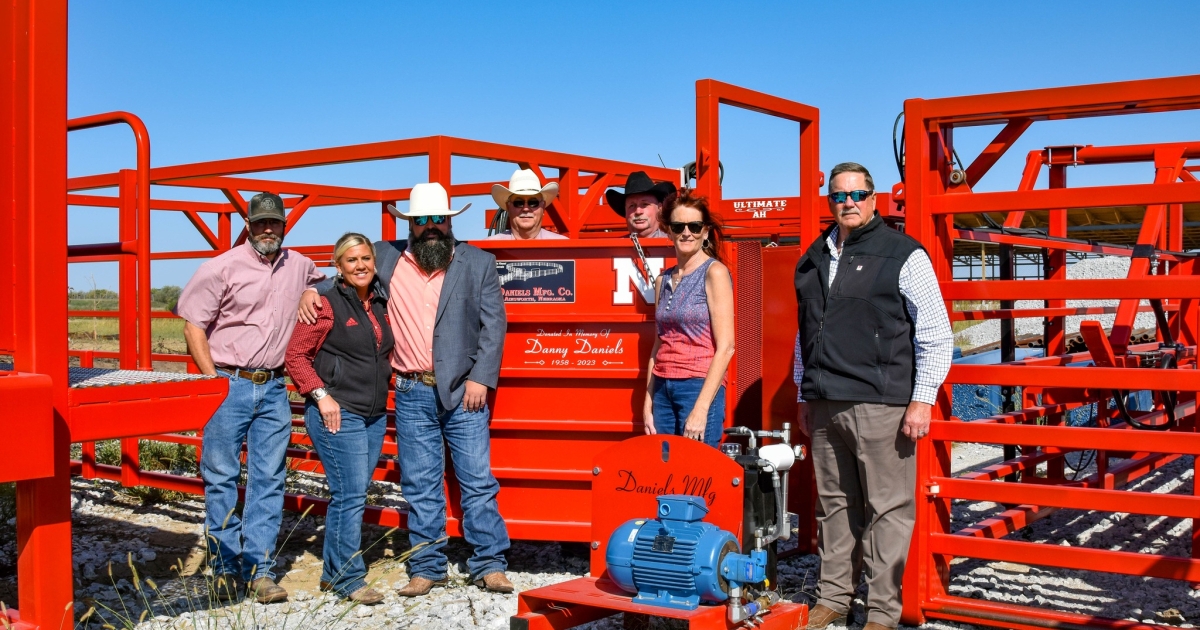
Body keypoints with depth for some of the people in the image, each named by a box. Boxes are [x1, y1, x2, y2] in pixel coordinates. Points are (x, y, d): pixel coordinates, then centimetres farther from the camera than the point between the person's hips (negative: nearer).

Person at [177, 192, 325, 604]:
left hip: (273, 388, 4)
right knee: (221, 478, 2)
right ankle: (225, 567, 14)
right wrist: (214, 381, -10)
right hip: (228, 385, -3)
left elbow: (319, 283, 32)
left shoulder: (299, 266, 8)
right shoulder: (222, 268, -5)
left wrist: (310, 293, 8)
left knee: (268, 481, 3)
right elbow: (194, 327, -5)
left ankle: (259, 570, 10)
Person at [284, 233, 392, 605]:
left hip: (375, 414, 7)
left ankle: (333, 574, 22)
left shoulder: (380, 303, 13)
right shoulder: (326, 303, -8)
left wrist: (394, 379, 12)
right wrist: (321, 396, -16)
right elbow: (296, 355, -9)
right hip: (338, 414, -7)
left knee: (351, 495, 12)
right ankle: (349, 579, 1)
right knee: (351, 494, -8)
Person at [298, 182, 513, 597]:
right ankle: (426, 569, 17)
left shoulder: (478, 263, 3)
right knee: (420, 486, 7)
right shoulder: (387, 258, 7)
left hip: (464, 391, -1)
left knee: (478, 481, 0)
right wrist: (312, 290, 0)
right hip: (413, 395, 2)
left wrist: (481, 378, -9)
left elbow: (494, 324, 0)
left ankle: (489, 566, 8)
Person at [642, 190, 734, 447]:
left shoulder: (714, 272, -5)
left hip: (700, 387, -6)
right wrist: (648, 404, 12)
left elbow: (725, 347, -12)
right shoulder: (664, 280, 13)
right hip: (663, 390, 6)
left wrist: (701, 409, -16)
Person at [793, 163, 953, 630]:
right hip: (826, 407, 6)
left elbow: (936, 335, -3)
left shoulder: (903, 254, -2)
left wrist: (922, 399, -8)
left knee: (887, 509, -1)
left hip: (881, 406, -5)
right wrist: (805, 396, 21)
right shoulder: (813, 260, 15)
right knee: (834, 504, 13)